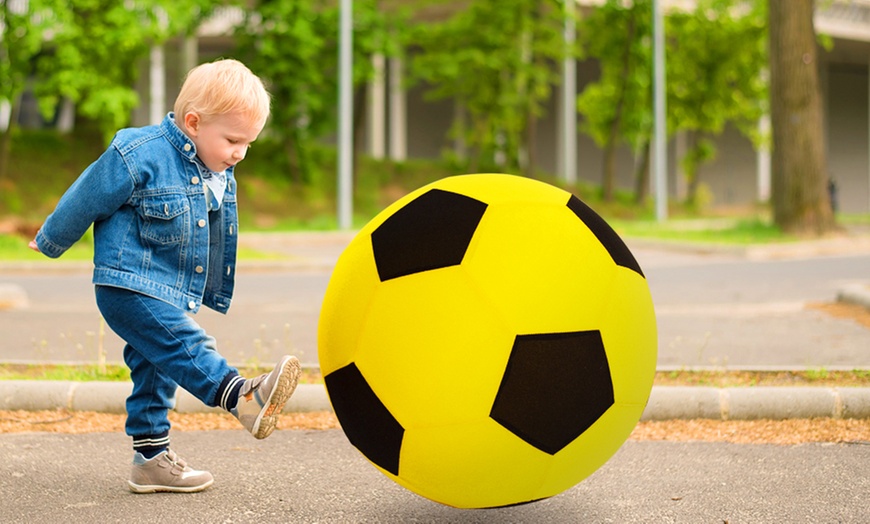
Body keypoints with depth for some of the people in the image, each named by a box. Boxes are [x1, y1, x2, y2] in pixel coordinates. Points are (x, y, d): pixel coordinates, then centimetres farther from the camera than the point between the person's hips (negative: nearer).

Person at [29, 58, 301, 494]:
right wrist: (50, 242, 6)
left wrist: (214, 292, 32)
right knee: (185, 346, -25)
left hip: (172, 293, 9)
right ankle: (244, 399, -40)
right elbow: (85, 200, -7)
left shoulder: (219, 174, 6)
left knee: (156, 370, 13)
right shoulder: (139, 157, -19)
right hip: (130, 287, -9)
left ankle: (151, 459, 20)